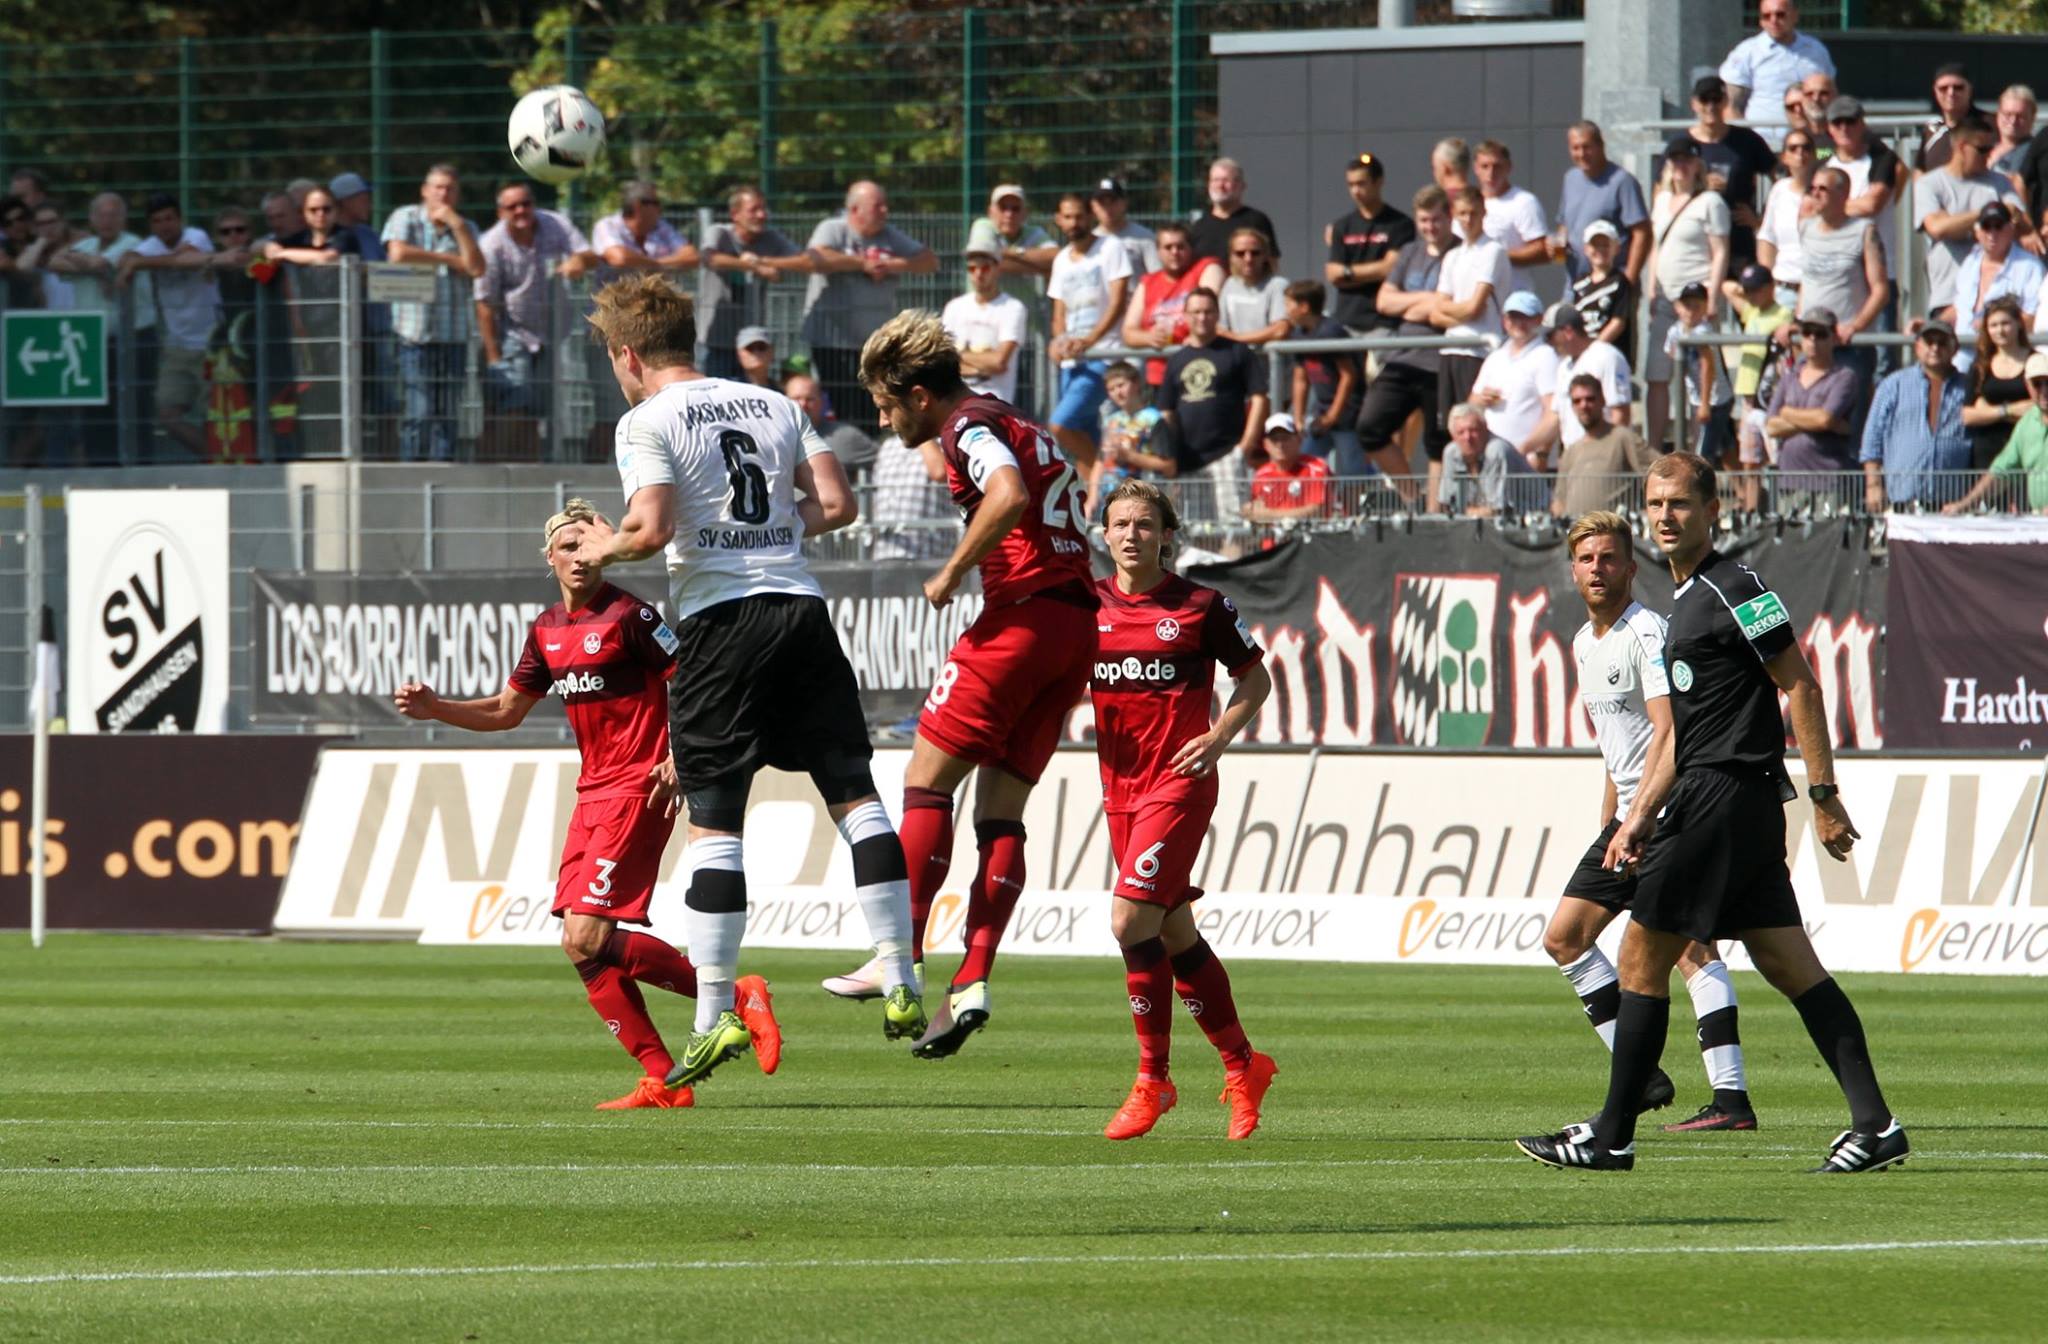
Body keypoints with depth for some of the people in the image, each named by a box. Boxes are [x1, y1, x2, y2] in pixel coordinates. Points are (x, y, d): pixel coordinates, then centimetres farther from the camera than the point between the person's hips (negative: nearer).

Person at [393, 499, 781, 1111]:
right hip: (593, 793, 8)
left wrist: (679, 760, -22)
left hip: (637, 790, -8)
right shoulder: (546, 629, 14)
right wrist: (435, 709, 12)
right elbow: (507, 711, 25)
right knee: (583, 948, 0)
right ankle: (663, 1080, 3)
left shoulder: (627, 616, -10)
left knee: (588, 938, -17)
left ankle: (736, 997, -10)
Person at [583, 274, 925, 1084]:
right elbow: (835, 505, 10)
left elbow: (651, 529, -14)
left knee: (713, 824, -2)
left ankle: (714, 1017, -4)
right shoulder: (773, 406, 15)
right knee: (854, 796, 7)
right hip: (800, 609, 4)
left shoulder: (646, 422, -1)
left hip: (719, 619, -4)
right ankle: (900, 988, 2)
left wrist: (604, 547, 6)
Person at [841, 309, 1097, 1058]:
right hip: (1078, 626, 9)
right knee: (1000, 811, 6)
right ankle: (973, 982, -3)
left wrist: (952, 574, -15)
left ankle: (903, 956, -6)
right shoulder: (1022, 430, 23)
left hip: (1022, 615, -9)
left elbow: (1009, 495, -25)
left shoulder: (970, 428, -6)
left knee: (926, 778, -2)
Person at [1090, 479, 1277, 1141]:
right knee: (1175, 934, 10)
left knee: (1131, 919, -17)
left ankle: (1153, 1079, -7)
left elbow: (1255, 675, 5)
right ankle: (1242, 1066, 24)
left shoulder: (1200, 605, -4)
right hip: (1120, 782, 6)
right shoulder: (1087, 606, 7)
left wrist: (1220, 736, -9)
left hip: (1179, 781, -6)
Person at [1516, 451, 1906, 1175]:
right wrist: (1642, 816, 20)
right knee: (1790, 966, 5)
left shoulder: (1737, 590, -9)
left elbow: (1802, 687, -12)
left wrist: (1823, 794, -15)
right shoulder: (1687, 601, 21)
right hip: (1731, 804, 10)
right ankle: (1875, 1125, -1)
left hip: (1724, 796, -10)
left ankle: (1612, 1137, 2)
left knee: (1642, 957, -3)